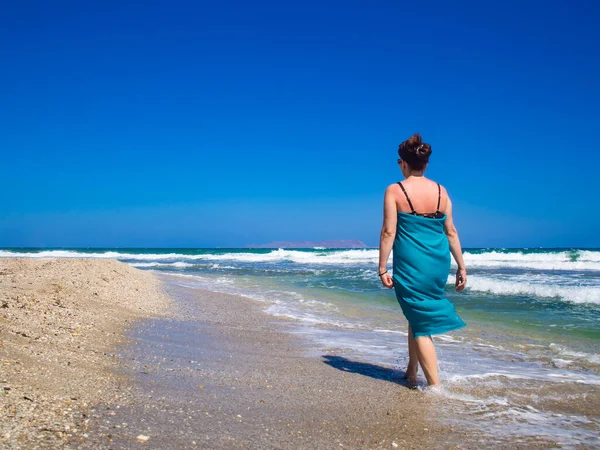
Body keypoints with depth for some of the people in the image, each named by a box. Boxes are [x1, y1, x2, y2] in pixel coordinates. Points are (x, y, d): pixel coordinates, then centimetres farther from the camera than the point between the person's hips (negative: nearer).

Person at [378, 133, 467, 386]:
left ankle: (435, 385, 2)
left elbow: (388, 232, -11)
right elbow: (451, 231, 7)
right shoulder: (441, 191, 5)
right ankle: (412, 372, 33)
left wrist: (382, 269, -7)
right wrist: (461, 267, 12)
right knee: (418, 315, 22)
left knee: (421, 323, 4)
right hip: (439, 264, 5)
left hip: (411, 265, -5)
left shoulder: (394, 191, -7)